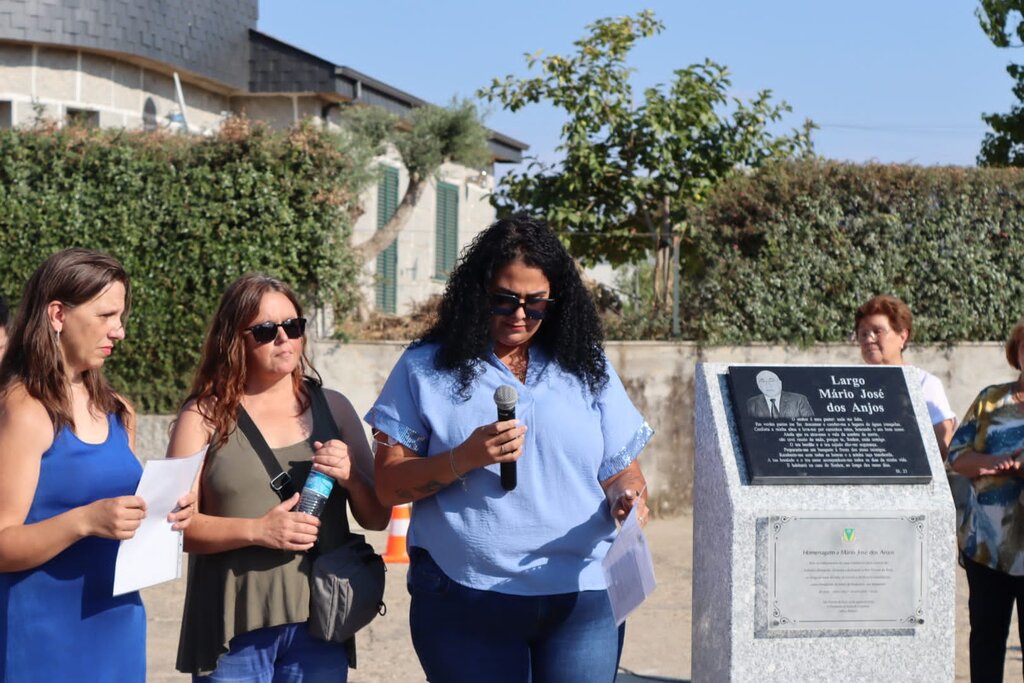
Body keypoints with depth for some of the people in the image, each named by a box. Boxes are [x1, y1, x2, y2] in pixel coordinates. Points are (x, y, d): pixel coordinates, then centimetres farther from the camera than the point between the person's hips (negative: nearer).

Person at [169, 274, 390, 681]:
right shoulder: (205, 416, 1)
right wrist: (256, 530, -18)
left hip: (318, 622, 3)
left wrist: (351, 477, -8)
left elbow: (377, 518, 11)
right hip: (233, 628, -2)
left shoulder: (332, 409, 9)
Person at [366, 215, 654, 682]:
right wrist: (464, 459, -16)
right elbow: (388, 486, 0)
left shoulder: (587, 369, 12)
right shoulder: (427, 368, 4)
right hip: (465, 603, -2)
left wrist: (627, 497, -10)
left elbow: (623, 472, 13)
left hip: (582, 598, 2)